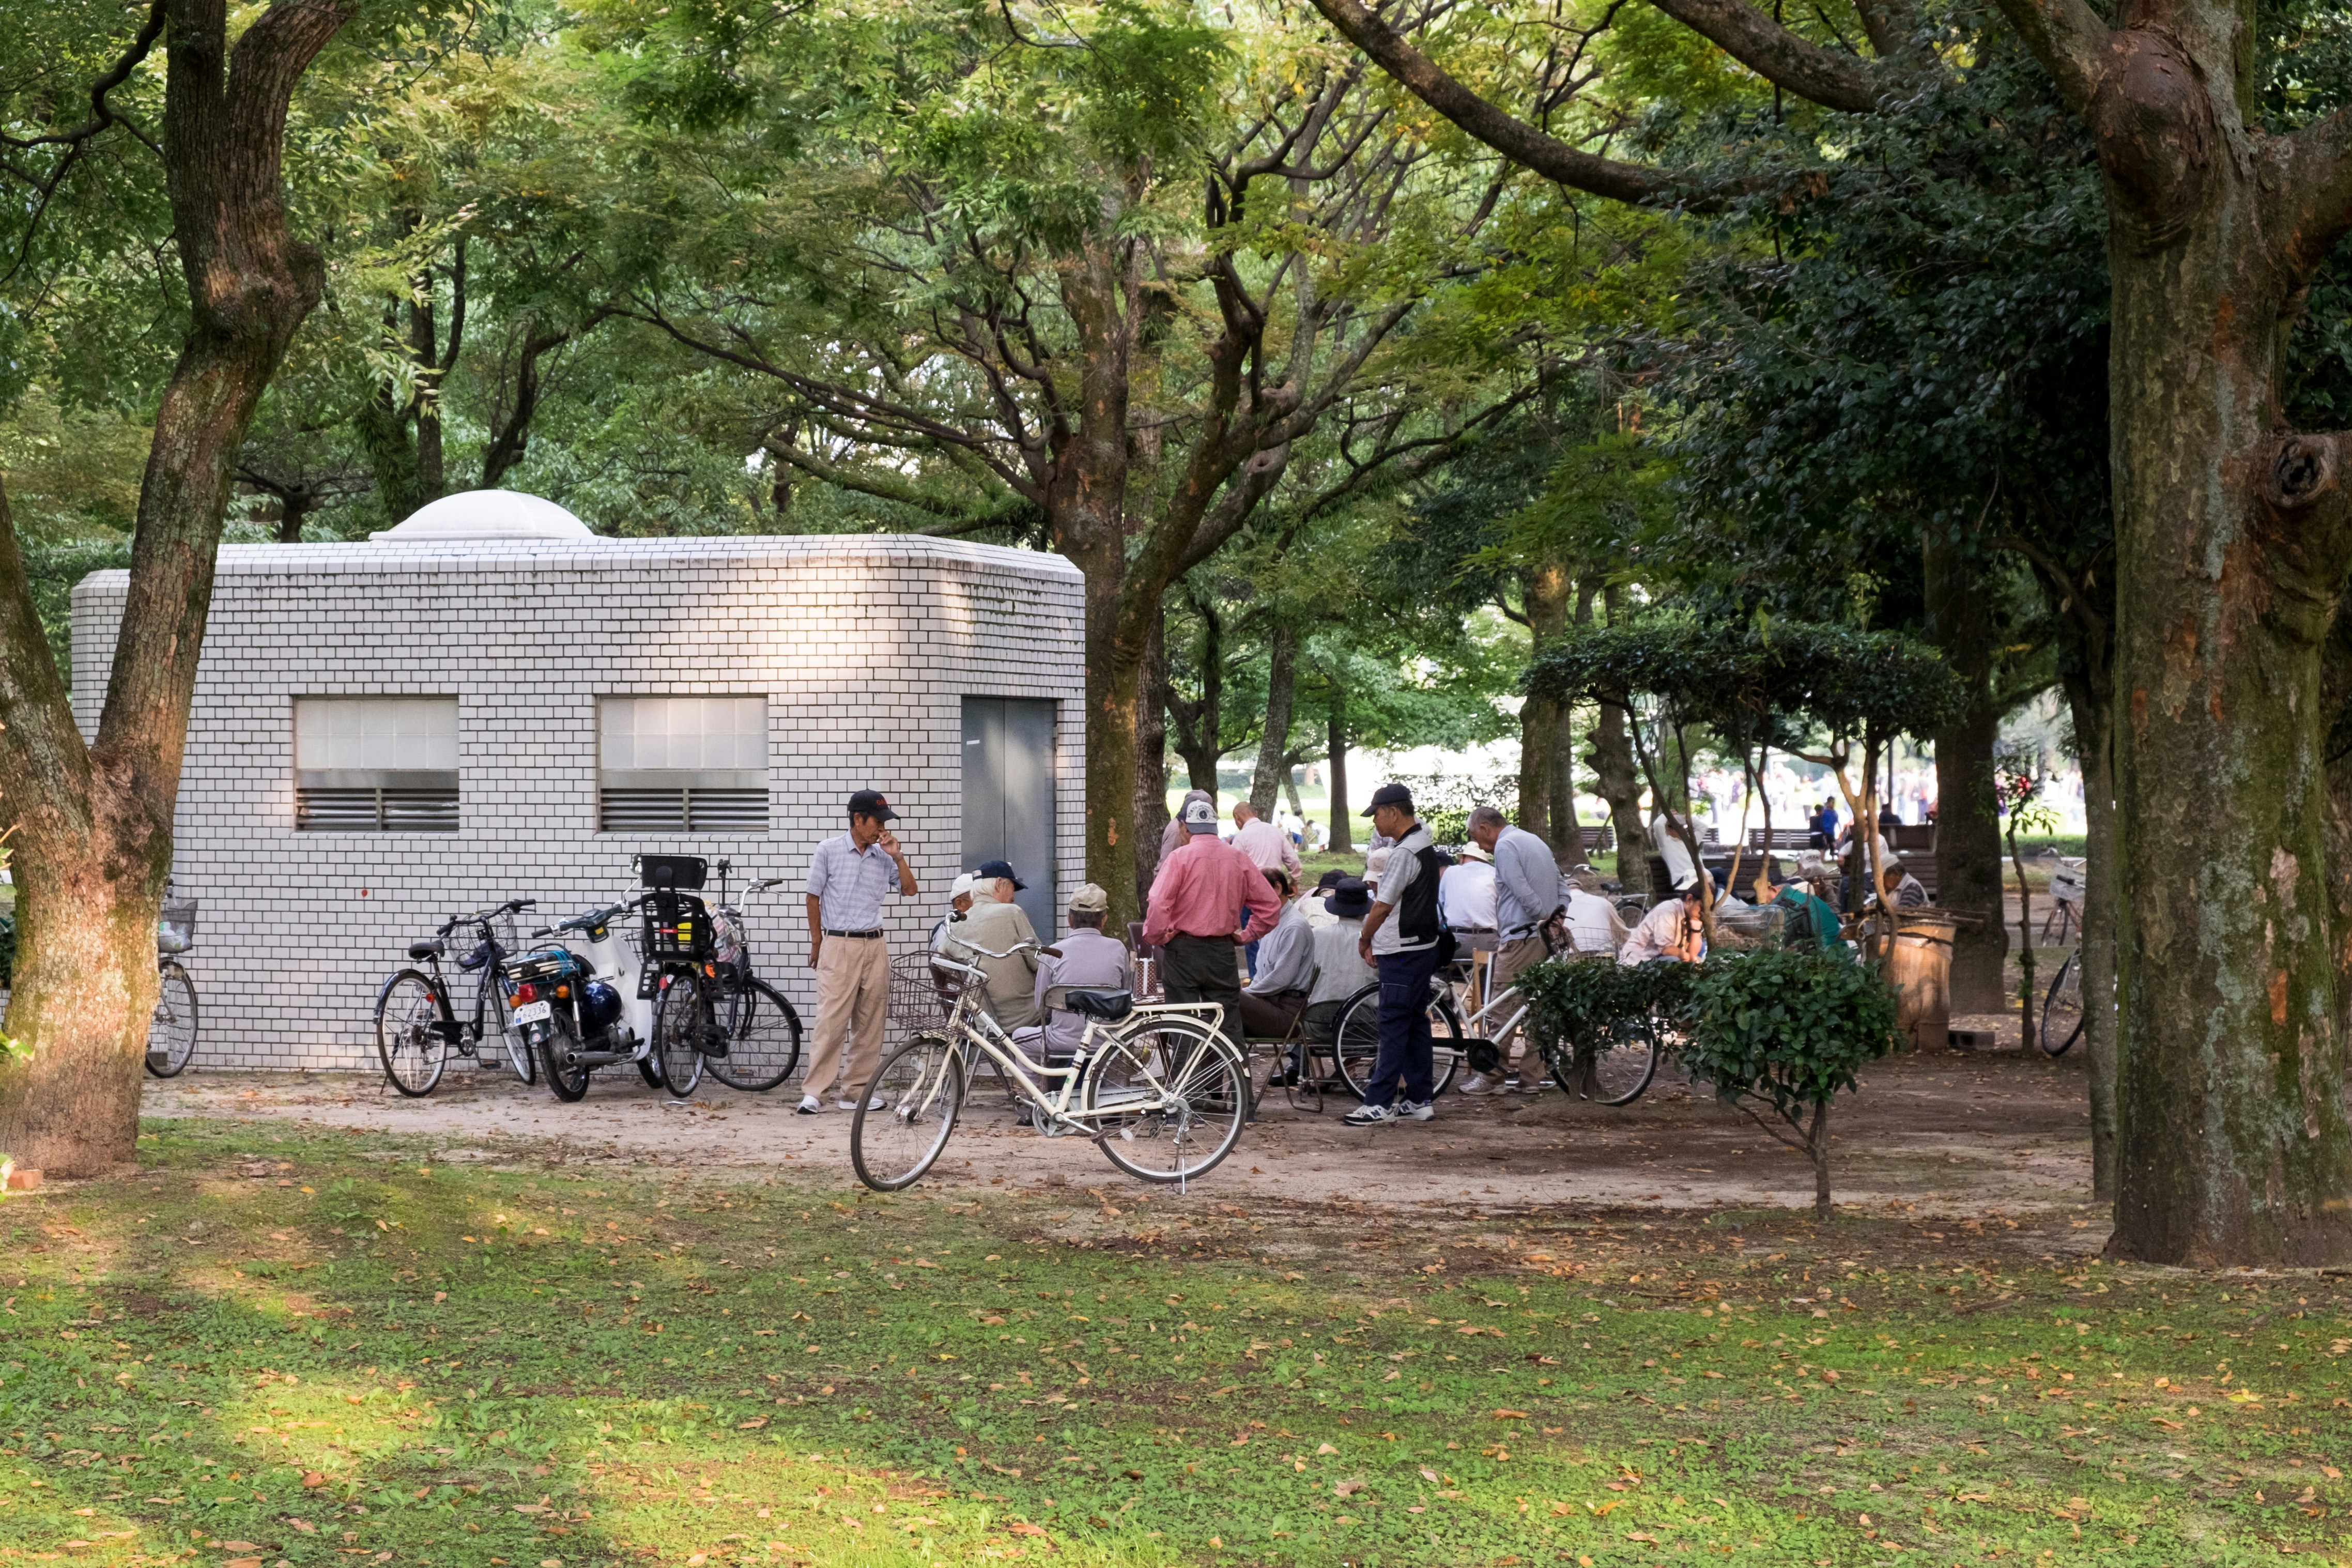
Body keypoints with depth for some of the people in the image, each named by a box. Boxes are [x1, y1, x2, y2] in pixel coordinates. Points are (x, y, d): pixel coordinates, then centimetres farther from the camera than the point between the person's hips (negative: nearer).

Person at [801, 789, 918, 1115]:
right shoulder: (829, 850, -2)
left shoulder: (882, 855, 7)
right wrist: (817, 943, 5)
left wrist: (897, 856, -5)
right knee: (831, 1020, -11)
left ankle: (856, 1091, 13)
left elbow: (909, 890, 8)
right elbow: (813, 897, 4)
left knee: (870, 1023, 6)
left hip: (874, 945, 5)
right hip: (838, 945, -5)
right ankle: (815, 1093, -10)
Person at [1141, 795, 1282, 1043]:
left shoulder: (1180, 857, -9)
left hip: (1183, 950, -3)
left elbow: (1158, 904, -17)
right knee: (1228, 1025, 8)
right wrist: (1247, 935, 15)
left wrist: (1155, 938, -3)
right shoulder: (1239, 859, 4)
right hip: (1223, 953, 3)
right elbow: (1270, 904, 7)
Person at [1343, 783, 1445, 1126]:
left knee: (1393, 1027, -8)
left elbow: (1383, 906, -18)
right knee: (1416, 1024, 12)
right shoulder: (1425, 845, 13)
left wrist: (1364, 940, -3)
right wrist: (1376, 941, 15)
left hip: (1403, 953, -10)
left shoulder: (1405, 853, -19)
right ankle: (1419, 1100, 16)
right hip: (1423, 947, 10)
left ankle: (1379, 1104, -7)